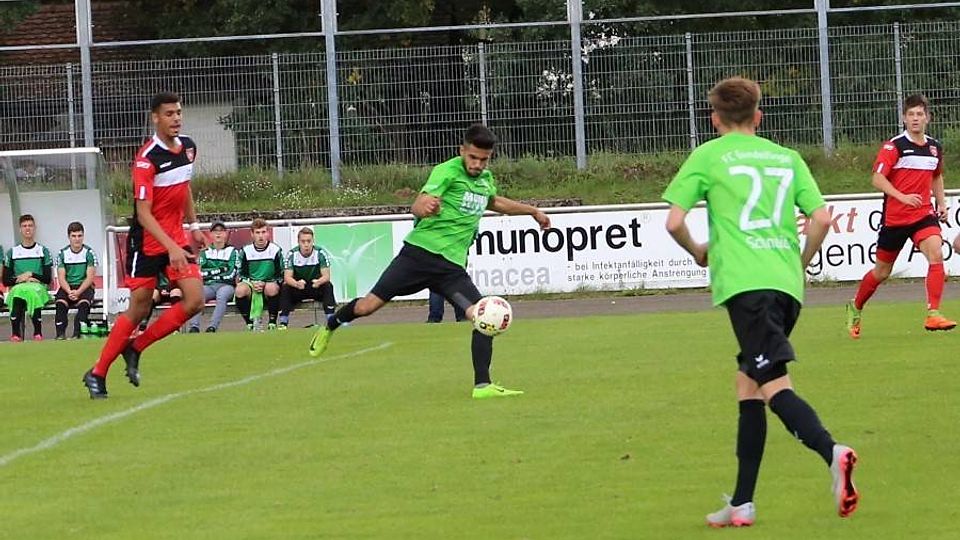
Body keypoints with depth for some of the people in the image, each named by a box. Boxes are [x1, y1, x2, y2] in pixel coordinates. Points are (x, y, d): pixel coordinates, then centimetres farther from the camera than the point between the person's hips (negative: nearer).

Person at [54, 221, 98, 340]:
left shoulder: (89, 253, 0)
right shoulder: (62, 254, 6)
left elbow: (90, 277, -6)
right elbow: (61, 277, 0)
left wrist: (78, 292, -21)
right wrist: (69, 291, -19)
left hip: (84, 287, -2)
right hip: (67, 287, 2)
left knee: (83, 303, -34)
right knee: (60, 302, -30)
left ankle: (77, 333, -38)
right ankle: (60, 333, -32)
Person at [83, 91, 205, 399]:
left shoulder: (188, 147, 3)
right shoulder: (146, 159, -20)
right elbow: (143, 213, -25)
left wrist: (193, 225, 24)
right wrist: (171, 248, -33)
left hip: (176, 240, 6)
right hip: (147, 243, -6)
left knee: (195, 300, -9)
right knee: (139, 309, -1)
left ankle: (135, 349, 7)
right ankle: (97, 374, 13)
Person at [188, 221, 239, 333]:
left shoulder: (233, 252, 10)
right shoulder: (205, 253, 18)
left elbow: (231, 274, -2)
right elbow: (201, 273, 3)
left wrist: (210, 273, -1)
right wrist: (221, 270, -5)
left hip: (226, 285, -2)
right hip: (208, 286, 2)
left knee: (222, 295, -37)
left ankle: (212, 327, -47)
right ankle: (194, 327, -44)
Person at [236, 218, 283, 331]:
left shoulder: (276, 250, 0)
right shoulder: (246, 251, 4)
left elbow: (280, 276, 1)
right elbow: (242, 275, 7)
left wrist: (265, 284, -15)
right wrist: (252, 284, -13)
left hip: (269, 285, -1)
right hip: (250, 284, 1)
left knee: (272, 288, -38)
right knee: (240, 290, -34)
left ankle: (272, 323, -21)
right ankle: (250, 324, -17)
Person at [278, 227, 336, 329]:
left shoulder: (320, 253, -12)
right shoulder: (292, 254, -11)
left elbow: (326, 276, -17)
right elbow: (287, 277, -17)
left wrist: (319, 282, -42)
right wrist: (296, 284, -41)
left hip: (316, 287, 0)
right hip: (298, 289, 0)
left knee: (328, 286, -30)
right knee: (285, 287, -28)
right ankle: (283, 323, -28)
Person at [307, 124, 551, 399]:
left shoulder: (485, 178, 14)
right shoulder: (447, 171, -9)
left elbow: (494, 202, 39)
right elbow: (418, 206, -21)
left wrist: (532, 211, 43)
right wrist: (424, 207, -45)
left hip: (452, 265, 5)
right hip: (420, 252, -5)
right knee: (369, 305, -2)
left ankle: (482, 385, -6)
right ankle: (330, 326, 30)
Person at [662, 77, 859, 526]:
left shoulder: (707, 157, 8)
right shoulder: (786, 158, 18)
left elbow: (674, 221, 0)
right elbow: (821, 218, 9)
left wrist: (697, 252, 20)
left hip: (744, 284, -5)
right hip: (786, 284, 5)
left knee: (774, 387, -15)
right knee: (748, 386, 15)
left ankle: (831, 452, -42)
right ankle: (742, 503, 13)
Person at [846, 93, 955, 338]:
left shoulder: (935, 147, 8)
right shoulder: (894, 147, -9)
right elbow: (878, 179, -15)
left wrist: (941, 202, 13)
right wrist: (902, 197, -27)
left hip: (924, 215, 3)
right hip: (894, 216, -3)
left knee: (936, 255, -23)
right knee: (882, 271, 9)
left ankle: (933, 314, -23)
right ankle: (855, 308, 34)